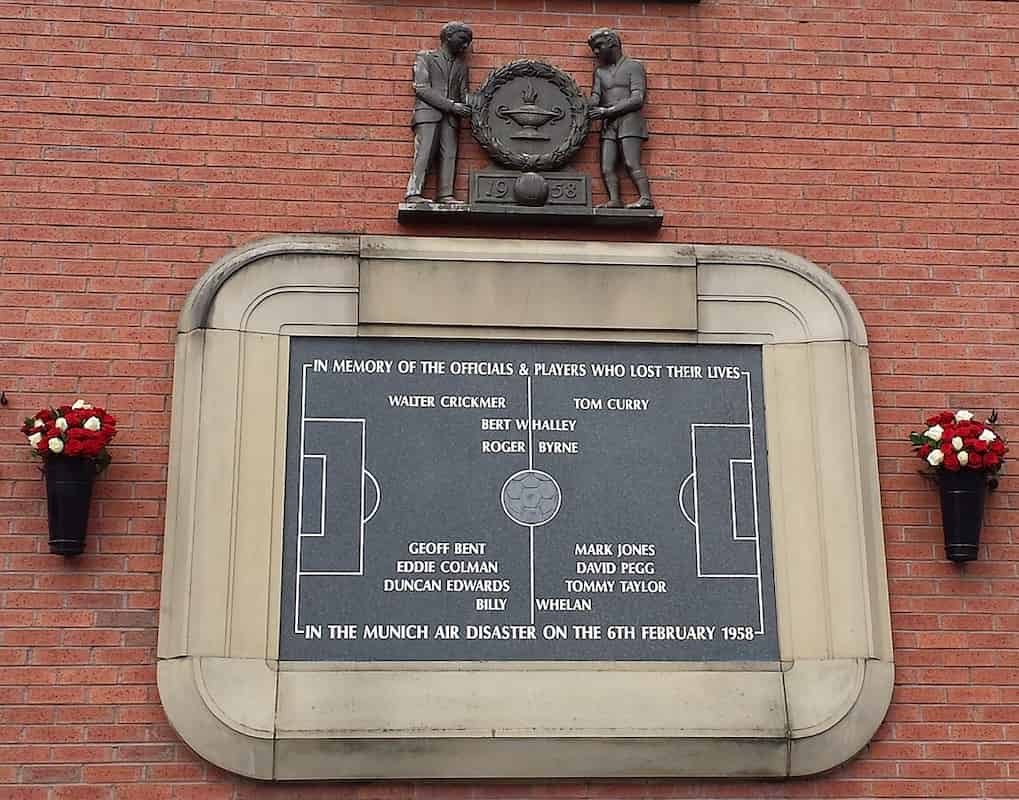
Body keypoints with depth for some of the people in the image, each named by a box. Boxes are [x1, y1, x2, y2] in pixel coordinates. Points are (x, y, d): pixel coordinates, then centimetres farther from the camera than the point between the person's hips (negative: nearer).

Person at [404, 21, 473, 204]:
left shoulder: (461, 66, 24)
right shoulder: (425, 57, 9)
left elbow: (463, 92, 20)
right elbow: (422, 88, -2)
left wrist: (469, 107, -6)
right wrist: (450, 105, -12)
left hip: (450, 117, 5)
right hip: (428, 112, -5)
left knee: (449, 155, -7)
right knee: (424, 153, -15)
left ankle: (446, 195, -12)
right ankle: (413, 194, -21)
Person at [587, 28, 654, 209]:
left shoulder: (634, 66, 8)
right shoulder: (600, 72, 25)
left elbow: (637, 99, -4)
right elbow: (595, 99, 13)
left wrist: (608, 111, -12)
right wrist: (583, 110, -11)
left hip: (629, 120, -5)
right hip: (608, 126, 6)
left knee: (632, 164, -21)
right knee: (607, 167, -13)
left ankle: (646, 199, -29)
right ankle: (615, 201, -22)